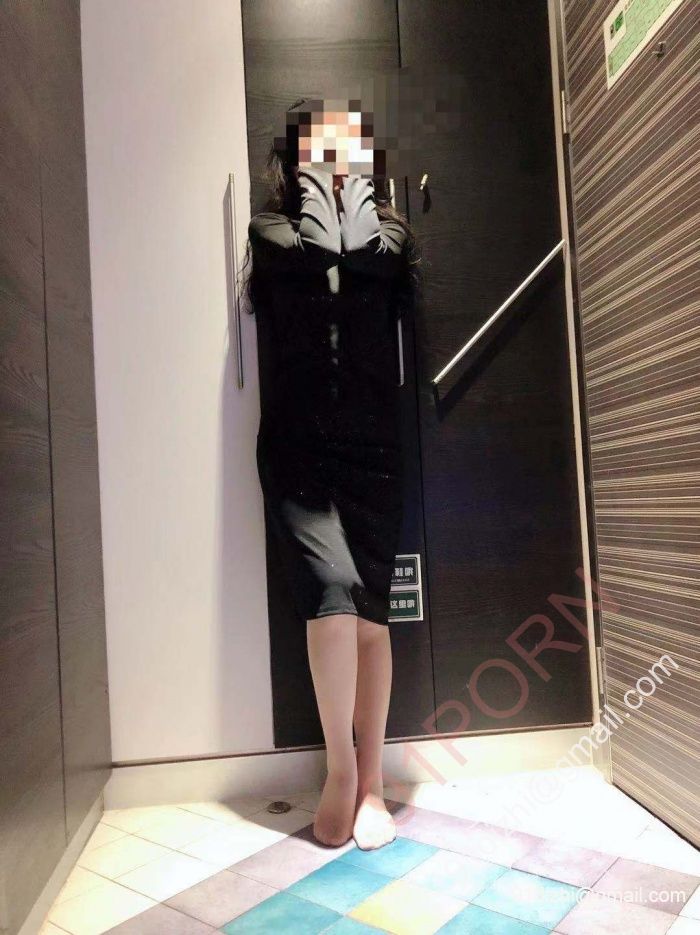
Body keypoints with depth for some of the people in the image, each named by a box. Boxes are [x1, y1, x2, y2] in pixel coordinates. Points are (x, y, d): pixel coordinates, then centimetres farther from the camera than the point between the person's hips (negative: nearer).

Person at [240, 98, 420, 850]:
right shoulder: (271, 231, 10)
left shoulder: (389, 229, 14)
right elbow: (315, 259, -12)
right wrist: (315, 186, 5)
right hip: (298, 453, -1)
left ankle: (370, 782, 16)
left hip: (371, 451, 2)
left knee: (369, 612, 1)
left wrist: (356, 186, 6)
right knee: (332, 589, -19)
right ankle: (342, 767, 1)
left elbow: (366, 262, -10)